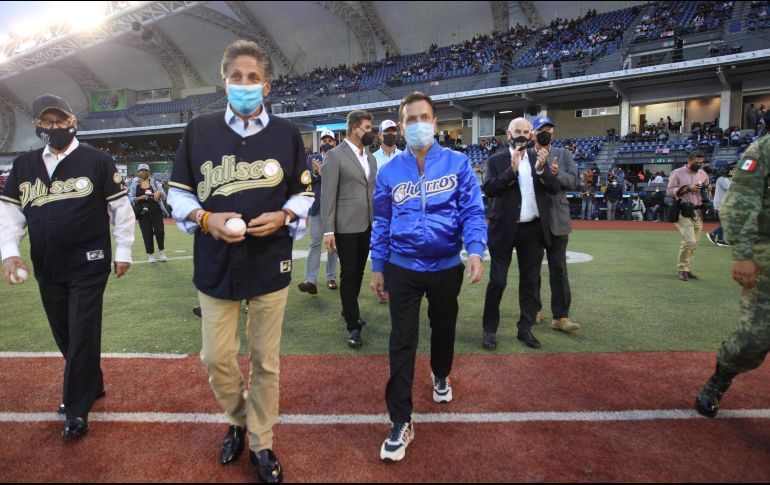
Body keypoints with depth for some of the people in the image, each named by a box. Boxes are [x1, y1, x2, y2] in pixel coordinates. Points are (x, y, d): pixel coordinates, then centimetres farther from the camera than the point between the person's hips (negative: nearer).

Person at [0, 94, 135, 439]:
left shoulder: (97, 161, -4)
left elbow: (120, 207, -2)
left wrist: (123, 251, -2)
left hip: (89, 266, -5)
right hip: (47, 269, 5)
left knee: (83, 337, -1)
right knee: (65, 336, 15)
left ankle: (77, 410, 11)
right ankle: (91, 385, 35)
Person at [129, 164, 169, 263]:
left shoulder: (155, 183, 7)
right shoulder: (135, 184, 5)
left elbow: (164, 196, 3)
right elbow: (131, 199, 2)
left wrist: (159, 192, -19)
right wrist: (140, 197, -16)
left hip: (156, 211, 1)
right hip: (143, 213, -1)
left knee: (160, 231, -6)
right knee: (147, 234, 0)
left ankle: (161, 251, 16)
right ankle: (150, 254, 14)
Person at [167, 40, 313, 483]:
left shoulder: (287, 134, 2)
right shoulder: (200, 130, 1)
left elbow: (304, 193, 7)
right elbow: (179, 194, 6)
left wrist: (284, 217, -13)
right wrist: (206, 219, -13)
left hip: (271, 264, 0)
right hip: (216, 265, 1)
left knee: (266, 361, 10)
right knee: (218, 358, 9)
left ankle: (261, 443, 30)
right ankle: (239, 420, 40)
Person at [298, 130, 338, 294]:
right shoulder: (312, 159, 9)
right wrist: (315, 173, -16)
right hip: (316, 206, 0)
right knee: (315, 242, -5)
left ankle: (331, 278, 18)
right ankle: (310, 281, -9)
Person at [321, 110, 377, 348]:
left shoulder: (370, 157, 14)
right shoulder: (335, 155, -7)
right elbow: (328, 195, -10)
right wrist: (328, 230, -14)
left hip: (368, 226, 6)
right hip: (346, 227, -6)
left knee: (359, 272, 15)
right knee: (348, 274, 1)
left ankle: (349, 310, 34)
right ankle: (353, 326, 9)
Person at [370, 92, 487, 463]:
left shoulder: (457, 164, -4)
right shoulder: (389, 172, 0)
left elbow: (472, 211, -7)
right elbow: (382, 223, 5)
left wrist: (475, 251, -24)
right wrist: (377, 268, 5)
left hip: (446, 267, 0)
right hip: (402, 268, 0)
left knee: (443, 328, 21)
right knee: (402, 342, 0)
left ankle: (441, 376, 52)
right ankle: (401, 422, 9)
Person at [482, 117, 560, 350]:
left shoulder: (539, 158, 8)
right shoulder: (496, 161, -1)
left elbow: (554, 188, 0)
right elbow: (489, 190, -14)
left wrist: (541, 169, -17)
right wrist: (512, 169, -23)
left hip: (533, 229, 4)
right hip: (505, 229, -3)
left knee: (530, 281, 10)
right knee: (497, 281, -1)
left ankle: (525, 328, 23)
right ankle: (490, 329, 13)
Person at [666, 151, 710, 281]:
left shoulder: (703, 174, 14)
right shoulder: (677, 173, -3)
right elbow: (669, 192, -9)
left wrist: (707, 189, -2)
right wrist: (687, 188, -18)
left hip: (698, 212, 6)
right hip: (684, 212, -6)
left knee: (695, 243, 6)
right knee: (689, 241, -16)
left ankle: (687, 269, 17)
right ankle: (681, 269, -1)